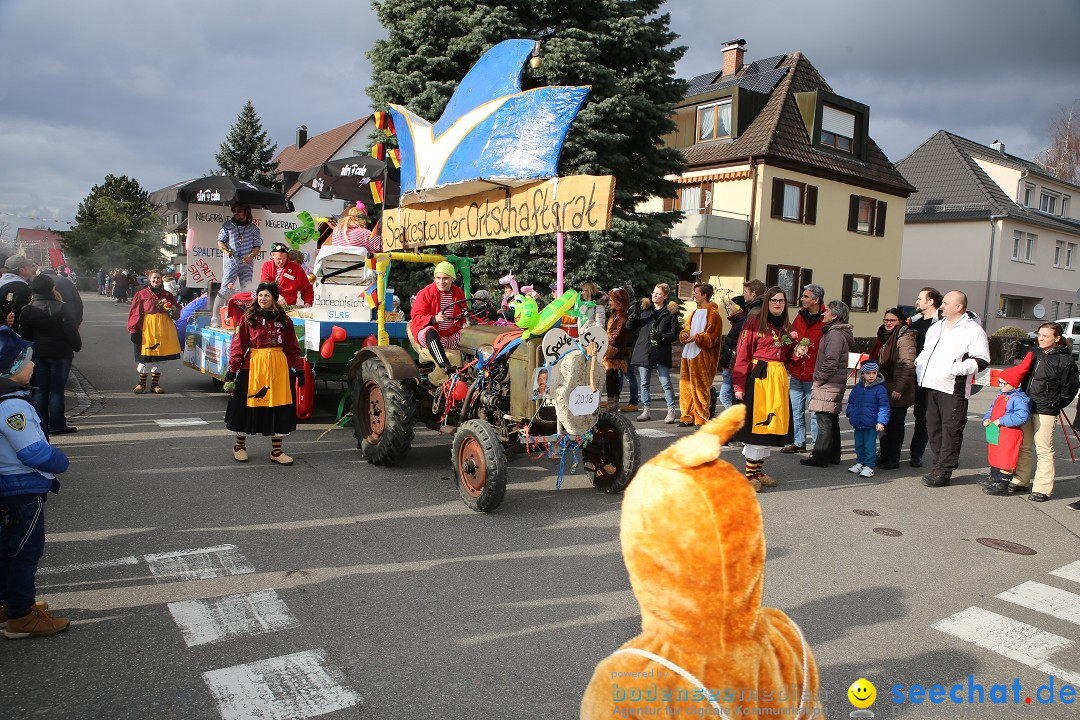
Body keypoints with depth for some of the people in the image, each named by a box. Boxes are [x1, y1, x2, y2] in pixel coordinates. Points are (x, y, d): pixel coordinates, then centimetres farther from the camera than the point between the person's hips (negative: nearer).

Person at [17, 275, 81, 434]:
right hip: (60, 354, -4)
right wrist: (77, 346, 0)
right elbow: (71, 331, -14)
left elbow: (24, 335, 6)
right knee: (57, 390, 1)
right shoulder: (61, 308, -13)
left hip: (37, 355, 4)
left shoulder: (27, 310, 1)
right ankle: (57, 425, 4)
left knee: (39, 390, 11)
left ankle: (40, 425, 15)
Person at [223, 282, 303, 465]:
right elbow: (238, 346, -4)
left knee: (280, 408, 4)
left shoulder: (284, 320, 7)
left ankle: (276, 451, 16)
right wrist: (232, 371, -10)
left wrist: (299, 369, 2)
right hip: (253, 367, -2)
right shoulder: (248, 318, 0)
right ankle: (239, 446, 27)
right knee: (248, 406, 6)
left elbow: (292, 348, 9)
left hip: (279, 368, 2)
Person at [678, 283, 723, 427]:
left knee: (700, 388, -4)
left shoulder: (713, 314, -6)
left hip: (702, 356, -8)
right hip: (688, 354, 8)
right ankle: (688, 416, 16)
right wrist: (684, 334, -1)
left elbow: (712, 337, -12)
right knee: (686, 386, 8)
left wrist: (696, 338, -25)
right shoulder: (695, 313, 20)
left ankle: (702, 419, 4)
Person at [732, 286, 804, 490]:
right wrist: (739, 385, -15)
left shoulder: (786, 327, 15)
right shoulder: (754, 322, -4)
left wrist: (797, 353, 0)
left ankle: (759, 469, 19)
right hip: (758, 376, -6)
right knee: (755, 422, -4)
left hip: (779, 378, 6)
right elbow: (743, 355, -9)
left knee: (773, 423, 8)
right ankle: (750, 473, 6)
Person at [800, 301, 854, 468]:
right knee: (831, 420, 15)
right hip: (834, 384, 11)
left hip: (828, 385, -11)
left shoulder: (835, 334, -15)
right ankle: (833, 455, 23)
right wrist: (819, 379, 18)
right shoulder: (834, 332, 17)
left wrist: (819, 379, -12)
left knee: (824, 421, -8)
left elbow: (830, 362, -22)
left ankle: (820, 457, -5)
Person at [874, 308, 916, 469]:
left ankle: (893, 460, 7)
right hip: (885, 389, 8)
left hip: (898, 392, -8)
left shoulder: (905, 338, -12)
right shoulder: (885, 337, 16)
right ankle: (885, 456, 23)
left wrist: (899, 389, -22)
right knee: (885, 424, 13)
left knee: (895, 425, -1)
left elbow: (909, 366, -19)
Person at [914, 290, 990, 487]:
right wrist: (919, 364, 15)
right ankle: (939, 465, 22)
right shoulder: (936, 327, 20)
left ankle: (944, 471, 1)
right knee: (933, 427, 12)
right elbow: (925, 350, 33)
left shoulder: (973, 330, -3)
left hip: (953, 389, -8)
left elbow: (981, 360, -9)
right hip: (931, 386, 8)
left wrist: (958, 369, -22)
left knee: (951, 430, -4)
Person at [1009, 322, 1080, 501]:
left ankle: (1043, 489, 3)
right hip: (1026, 407, 7)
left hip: (1046, 412, -7)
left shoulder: (1064, 361, -9)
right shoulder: (1034, 354, 11)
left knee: (1044, 450, -3)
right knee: (1023, 446, 12)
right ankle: (1020, 482, 23)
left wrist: (1055, 405, 3)